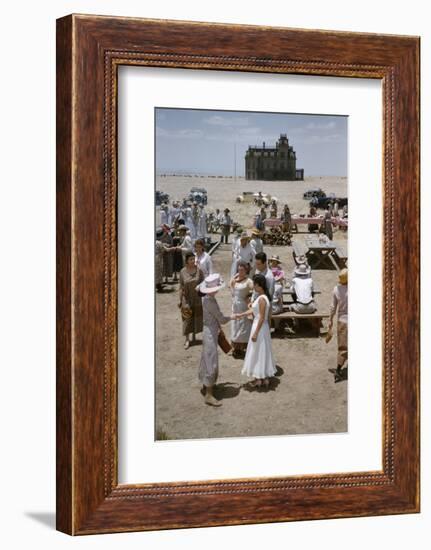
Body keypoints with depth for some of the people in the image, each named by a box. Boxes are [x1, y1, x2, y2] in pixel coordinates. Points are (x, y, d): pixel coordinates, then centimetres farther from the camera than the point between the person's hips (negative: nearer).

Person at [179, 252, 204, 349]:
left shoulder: (199, 270, -7)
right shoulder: (183, 272, -8)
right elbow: (181, 286, -2)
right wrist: (180, 299, -2)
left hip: (197, 298, 1)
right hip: (187, 299, -1)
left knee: (196, 317, 13)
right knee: (187, 319, 0)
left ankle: (194, 336, 31)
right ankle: (186, 339, 5)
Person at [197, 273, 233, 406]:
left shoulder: (206, 298, 1)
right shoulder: (210, 302, -27)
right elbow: (222, 319, -20)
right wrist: (231, 317, 0)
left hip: (210, 331, 10)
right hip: (211, 334, -10)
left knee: (207, 360, 22)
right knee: (211, 362, -6)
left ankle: (206, 386, 38)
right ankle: (209, 395, -2)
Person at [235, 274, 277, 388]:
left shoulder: (261, 299, -23)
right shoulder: (263, 297, 6)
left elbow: (262, 318, -23)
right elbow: (253, 310, 14)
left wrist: (255, 333, -20)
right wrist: (241, 315, 13)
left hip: (260, 327, -10)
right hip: (262, 327, 10)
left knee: (258, 352, 2)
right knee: (262, 352, 16)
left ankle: (259, 379, 13)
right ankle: (265, 378, 25)